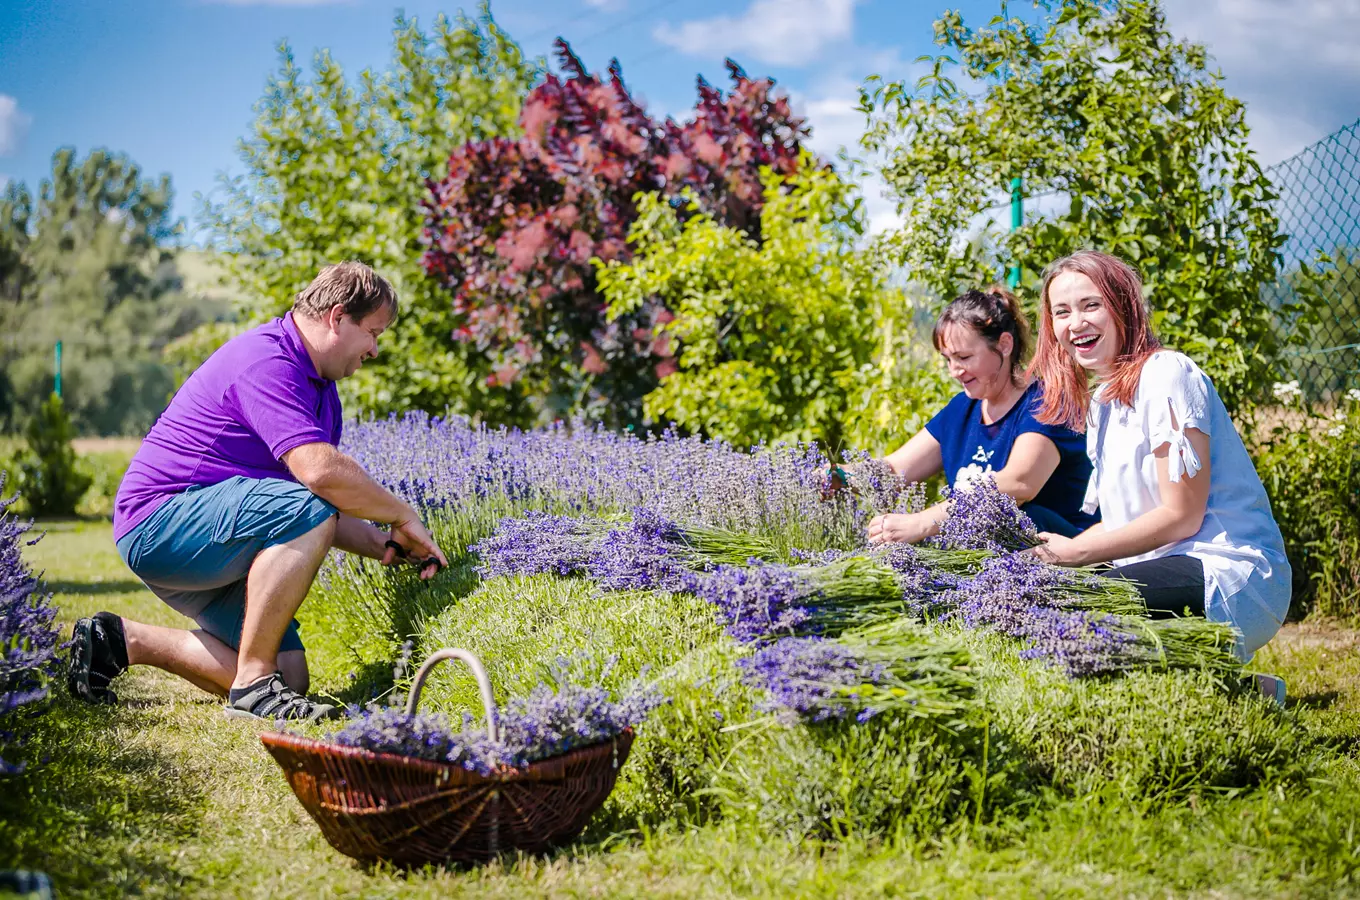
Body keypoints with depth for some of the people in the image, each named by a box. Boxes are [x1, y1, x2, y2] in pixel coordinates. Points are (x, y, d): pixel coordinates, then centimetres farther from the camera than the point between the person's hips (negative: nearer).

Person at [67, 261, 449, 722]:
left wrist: (383, 545, -1)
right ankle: (254, 684, -23)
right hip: (159, 520, -10)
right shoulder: (265, 361, -19)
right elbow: (321, 471, -31)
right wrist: (404, 516, -19)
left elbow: (332, 510, 16)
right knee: (308, 511, -32)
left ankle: (122, 639, 12)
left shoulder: (320, 386, 15)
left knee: (289, 674, 2)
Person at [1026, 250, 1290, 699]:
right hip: (1166, 571, 9)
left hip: (1231, 578, -9)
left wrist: (1077, 552, -11)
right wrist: (1051, 557, 0)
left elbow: (1182, 516, -14)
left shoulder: (1165, 374, -9)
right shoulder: (1099, 402, 18)